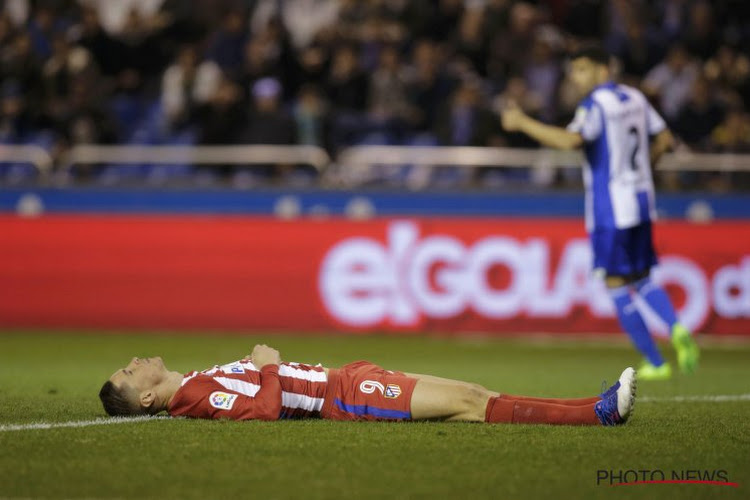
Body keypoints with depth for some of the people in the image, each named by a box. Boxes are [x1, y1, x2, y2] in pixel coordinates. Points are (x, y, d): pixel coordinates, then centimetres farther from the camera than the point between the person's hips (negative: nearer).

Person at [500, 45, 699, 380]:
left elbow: (571, 140, -28)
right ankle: (676, 328, -10)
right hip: (641, 202, 8)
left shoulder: (596, 105, -12)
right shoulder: (635, 99, 12)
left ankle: (655, 363, -1)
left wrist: (522, 123, -22)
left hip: (610, 209, -8)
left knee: (617, 284, -2)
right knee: (641, 279, 16)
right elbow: (664, 139, 19)